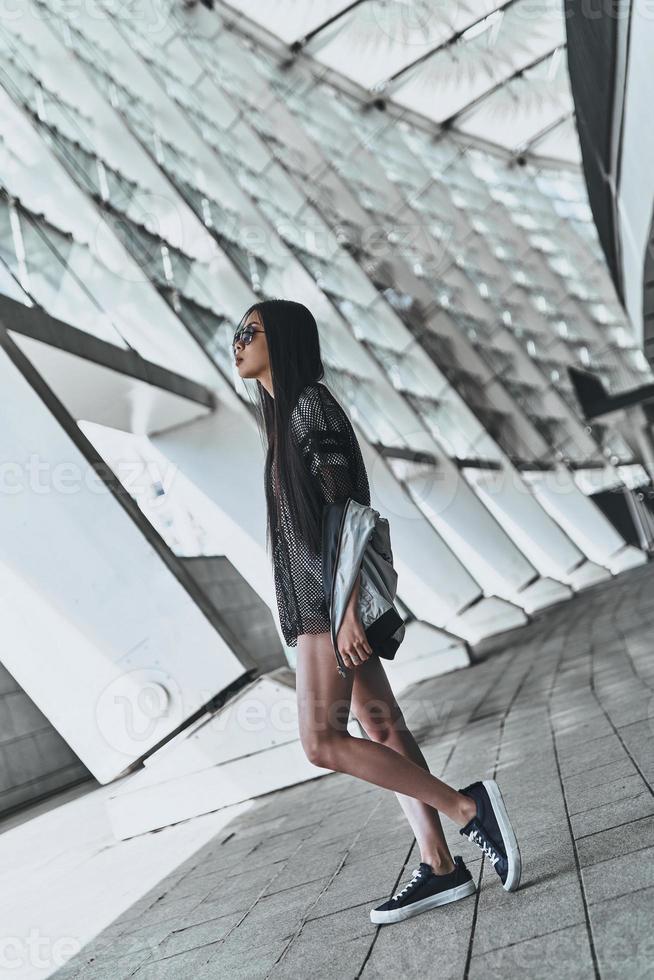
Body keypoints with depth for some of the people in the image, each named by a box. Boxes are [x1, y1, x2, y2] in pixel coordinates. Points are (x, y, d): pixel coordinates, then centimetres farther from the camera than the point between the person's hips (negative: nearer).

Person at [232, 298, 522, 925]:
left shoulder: (311, 405, -9)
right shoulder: (284, 412, 18)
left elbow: (345, 510, -17)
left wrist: (347, 608, -22)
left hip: (331, 594, -10)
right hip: (317, 595, 10)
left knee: (323, 742, -11)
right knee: (379, 729, 7)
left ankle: (469, 808, -5)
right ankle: (439, 866, 13)